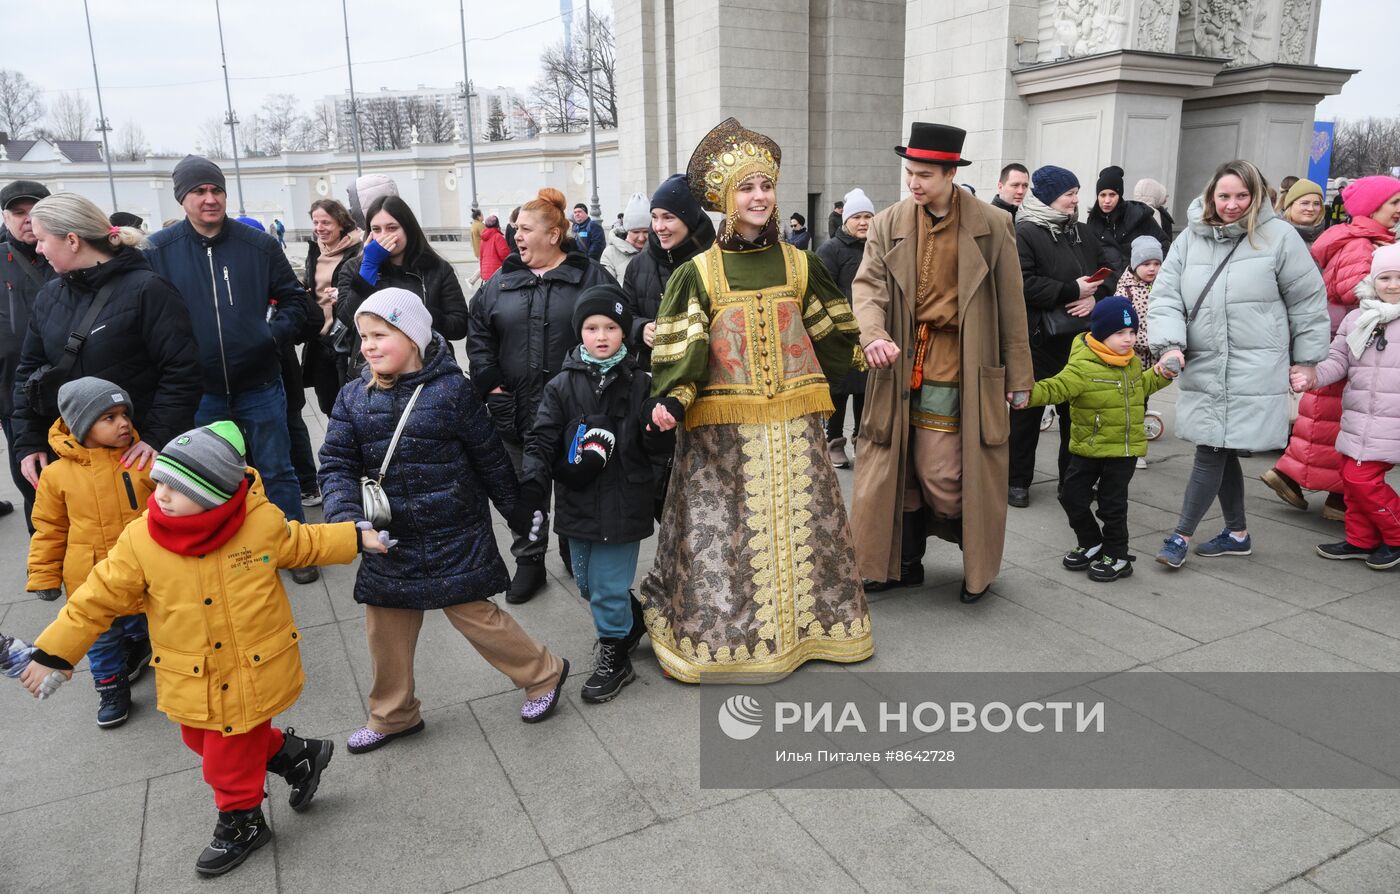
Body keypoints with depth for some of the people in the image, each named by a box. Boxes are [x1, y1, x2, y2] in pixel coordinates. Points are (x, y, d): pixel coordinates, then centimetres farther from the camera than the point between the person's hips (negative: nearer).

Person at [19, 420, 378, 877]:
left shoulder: (264, 521, -19)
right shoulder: (139, 541, -16)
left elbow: (304, 545, 2)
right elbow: (98, 599, -5)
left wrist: (355, 538, 6)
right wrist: (52, 653, -2)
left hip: (253, 674, -3)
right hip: (192, 683, 4)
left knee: (231, 756, 10)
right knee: (202, 740, 22)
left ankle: (241, 821, 39)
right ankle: (297, 755, 42)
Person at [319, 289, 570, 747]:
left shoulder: (450, 389, -11)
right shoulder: (354, 397, 0)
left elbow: (490, 459, -3)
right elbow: (337, 463, -3)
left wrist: (518, 511, 6)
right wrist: (345, 515, -21)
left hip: (454, 536, -4)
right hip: (389, 537, 5)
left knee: (473, 613, 2)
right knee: (386, 626, 12)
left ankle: (544, 673, 25)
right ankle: (393, 715, 34)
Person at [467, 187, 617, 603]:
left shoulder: (591, 276, -3)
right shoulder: (502, 281, 7)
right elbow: (478, 336, 9)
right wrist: (490, 384, -1)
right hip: (517, 409, 3)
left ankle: (576, 553, 32)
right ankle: (529, 561, 26)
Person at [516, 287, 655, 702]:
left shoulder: (640, 384, -3)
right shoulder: (562, 386, 0)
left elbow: (660, 447, 0)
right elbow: (541, 441, -4)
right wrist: (531, 486, -19)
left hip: (623, 506, -3)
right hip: (577, 504, 3)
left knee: (608, 586, 2)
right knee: (587, 583, 18)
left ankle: (614, 657, 23)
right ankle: (636, 619, 44)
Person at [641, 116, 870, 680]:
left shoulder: (801, 265, 6)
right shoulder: (697, 274, -3)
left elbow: (833, 335, 17)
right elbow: (679, 349, -8)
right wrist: (671, 402, -22)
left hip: (794, 422, 3)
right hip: (723, 428, -3)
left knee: (800, 523, 12)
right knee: (722, 532, 3)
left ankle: (807, 619, 30)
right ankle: (721, 631, 20)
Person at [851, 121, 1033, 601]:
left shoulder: (991, 225, -1)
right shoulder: (888, 224, 4)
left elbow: (1010, 305, 2)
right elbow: (868, 285, -5)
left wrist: (1018, 376, 4)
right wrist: (874, 335, -26)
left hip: (955, 371, -3)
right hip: (901, 365, 3)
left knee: (941, 475, -3)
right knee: (900, 468, 10)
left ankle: (979, 560, 23)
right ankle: (903, 563, 28)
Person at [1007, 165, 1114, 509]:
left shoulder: (1082, 233, 14)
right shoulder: (1025, 234, -8)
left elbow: (1108, 271, 16)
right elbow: (1022, 284, -20)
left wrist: (1095, 296, -6)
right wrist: (1072, 291, -17)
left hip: (1079, 337, 6)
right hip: (1038, 339, -6)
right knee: (1027, 409, 4)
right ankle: (1017, 481, 16)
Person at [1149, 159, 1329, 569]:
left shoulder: (1278, 236, -4)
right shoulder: (1189, 238, 6)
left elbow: (1308, 301, 2)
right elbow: (1165, 296, 2)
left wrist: (1305, 360, 5)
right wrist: (1170, 344, -14)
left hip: (1252, 373, -4)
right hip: (1202, 369, 4)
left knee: (1212, 452, -6)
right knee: (1221, 453, 13)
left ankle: (1181, 535, 5)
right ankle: (1237, 533, 29)